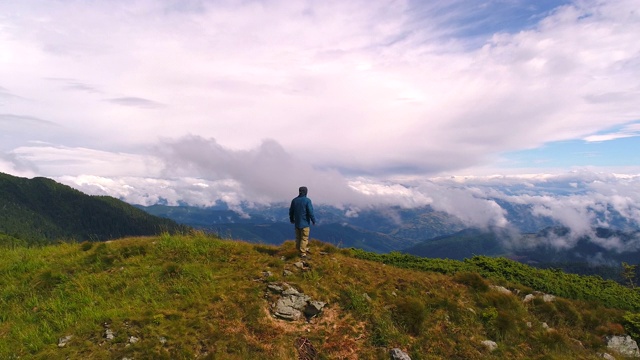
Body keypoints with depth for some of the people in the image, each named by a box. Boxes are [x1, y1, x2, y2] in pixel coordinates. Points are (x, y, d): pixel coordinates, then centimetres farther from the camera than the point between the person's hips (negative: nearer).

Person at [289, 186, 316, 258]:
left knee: (298, 238, 14)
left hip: (297, 223, 6)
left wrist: (291, 219, 26)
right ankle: (303, 253, 3)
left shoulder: (294, 200, 3)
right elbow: (310, 212, -16)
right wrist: (313, 220, -3)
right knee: (304, 238, 1)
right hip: (305, 223, -5)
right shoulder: (307, 200, -14)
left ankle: (299, 250, 25)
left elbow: (291, 211, 11)